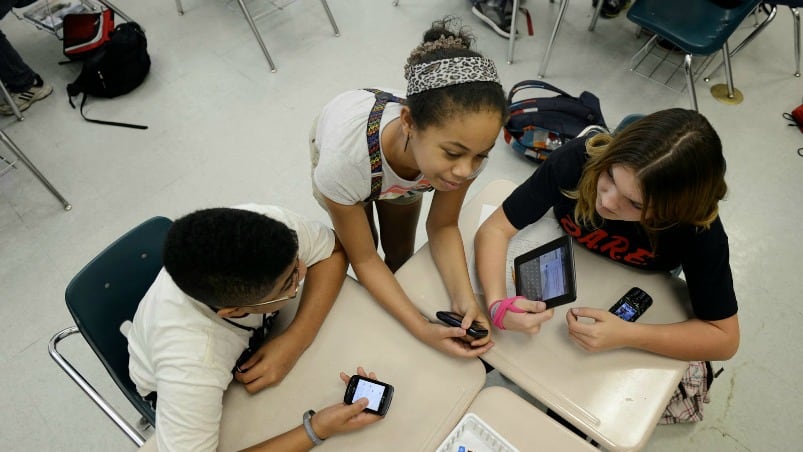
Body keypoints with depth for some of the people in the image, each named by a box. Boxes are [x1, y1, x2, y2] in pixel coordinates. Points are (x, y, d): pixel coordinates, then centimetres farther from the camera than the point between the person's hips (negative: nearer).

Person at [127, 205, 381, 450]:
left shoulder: (266, 224, -36)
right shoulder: (188, 367, -45)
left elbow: (333, 251, -20)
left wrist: (296, 340, -32)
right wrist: (316, 430, -39)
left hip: (255, 333, 4)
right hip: (187, 387, -3)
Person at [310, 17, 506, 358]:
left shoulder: (467, 142, -38)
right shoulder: (344, 158, -47)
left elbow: (442, 227, -20)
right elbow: (364, 258, -29)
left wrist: (463, 297, -35)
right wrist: (422, 329, -37)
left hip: (406, 161, 2)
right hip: (339, 149, -2)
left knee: (400, 251, 11)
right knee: (367, 244, 10)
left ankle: (389, 301, 44)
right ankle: (364, 300, 45)